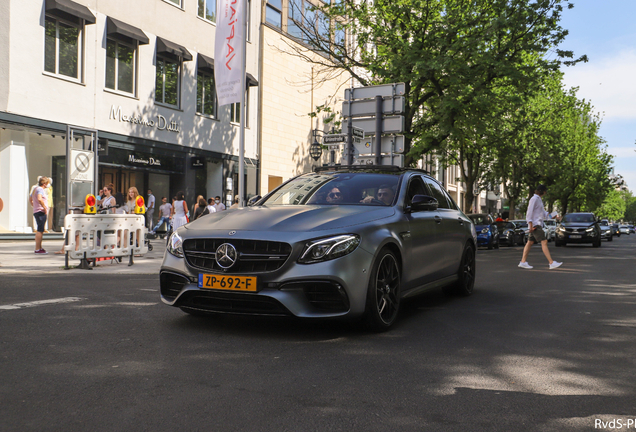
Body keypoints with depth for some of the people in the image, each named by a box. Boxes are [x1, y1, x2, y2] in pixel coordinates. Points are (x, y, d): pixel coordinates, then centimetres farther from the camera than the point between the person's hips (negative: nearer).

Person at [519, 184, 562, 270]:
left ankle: (523, 262, 10)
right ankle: (551, 263, -17)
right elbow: (529, 212, -16)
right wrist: (531, 224, -21)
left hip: (538, 224, 10)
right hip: (535, 224, -10)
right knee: (544, 242, -13)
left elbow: (543, 213, 23)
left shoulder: (539, 199, 21)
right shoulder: (534, 199, -10)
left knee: (530, 242, 8)